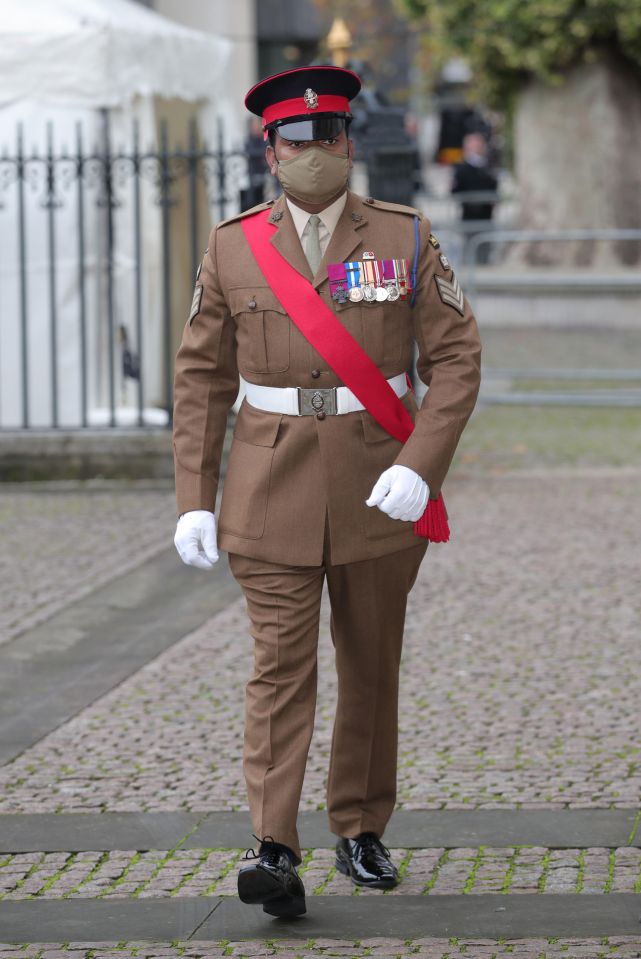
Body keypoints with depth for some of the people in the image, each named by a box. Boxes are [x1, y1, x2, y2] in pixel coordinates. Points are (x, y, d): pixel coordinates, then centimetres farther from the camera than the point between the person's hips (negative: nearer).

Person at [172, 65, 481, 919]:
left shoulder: (406, 239, -1)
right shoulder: (233, 249, 1)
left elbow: (456, 360, -4)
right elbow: (201, 379, 5)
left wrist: (419, 468, -17)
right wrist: (194, 499, -1)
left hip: (378, 488, 1)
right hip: (272, 490, -1)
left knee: (372, 666, 10)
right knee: (280, 665, -10)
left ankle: (361, 831, 26)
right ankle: (275, 855, -18)